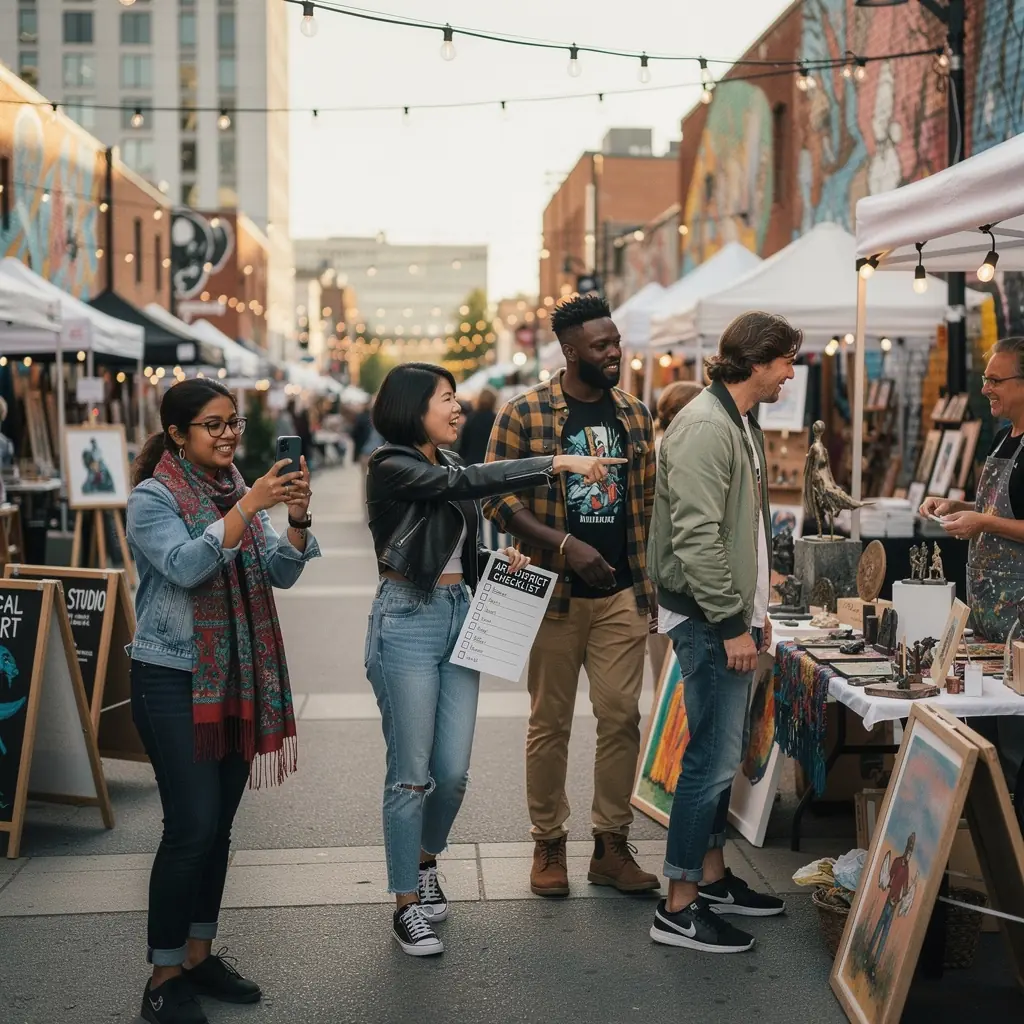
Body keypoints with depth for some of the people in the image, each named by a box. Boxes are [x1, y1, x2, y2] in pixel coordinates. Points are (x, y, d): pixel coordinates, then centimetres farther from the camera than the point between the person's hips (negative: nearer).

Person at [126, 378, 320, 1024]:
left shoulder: (241, 491, 10)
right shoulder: (153, 498, -7)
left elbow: (280, 573, 3)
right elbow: (185, 566, -23)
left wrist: (297, 520, -15)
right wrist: (249, 507, -28)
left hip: (238, 677, 6)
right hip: (174, 679, -6)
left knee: (219, 825, 9)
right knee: (192, 826, -9)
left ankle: (199, 952, 22)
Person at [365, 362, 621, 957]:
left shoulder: (448, 465, 14)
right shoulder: (392, 468, -10)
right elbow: (468, 483, -26)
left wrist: (501, 562, 1)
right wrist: (558, 464, -30)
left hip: (459, 617, 7)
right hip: (408, 621, -7)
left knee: (453, 771, 7)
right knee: (412, 772, -1)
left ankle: (425, 862, 33)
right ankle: (408, 904, 12)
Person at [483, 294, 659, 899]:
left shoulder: (636, 415, 10)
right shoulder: (524, 414, -5)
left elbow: (647, 501, 16)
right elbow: (498, 498, -8)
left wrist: (646, 580, 11)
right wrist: (565, 545, -19)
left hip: (622, 594, 4)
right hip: (554, 593, -3)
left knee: (622, 717, 4)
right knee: (550, 723, 5)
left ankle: (612, 846, 16)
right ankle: (549, 845, 19)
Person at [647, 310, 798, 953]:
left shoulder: (743, 424, 16)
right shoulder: (705, 426, -17)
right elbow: (697, 537, -23)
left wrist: (756, 610, 18)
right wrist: (732, 623, -21)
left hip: (731, 613, 10)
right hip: (707, 618, -10)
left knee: (726, 750, 17)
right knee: (714, 756, -6)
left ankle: (713, 876, 30)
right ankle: (679, 908, 2)